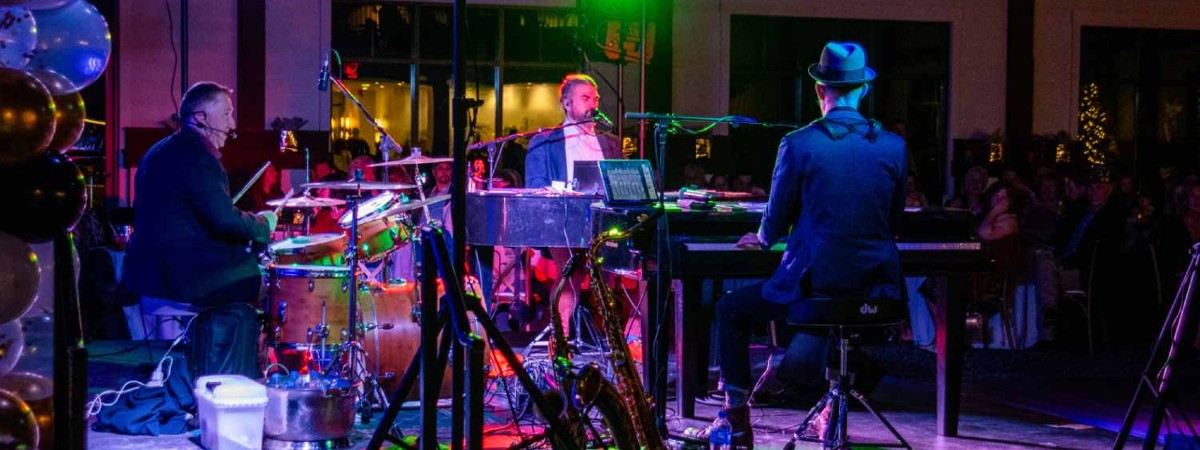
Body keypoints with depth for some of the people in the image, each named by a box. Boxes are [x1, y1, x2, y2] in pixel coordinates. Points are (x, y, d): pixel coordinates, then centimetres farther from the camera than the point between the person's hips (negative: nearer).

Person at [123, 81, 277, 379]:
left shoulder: (160, 151, 16)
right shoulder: (196, 154, -16)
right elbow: (226, 221, -23)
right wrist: (263, 224, -5)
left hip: (146, 273, 10)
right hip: (177, 278, -10)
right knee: (260, 279, 1)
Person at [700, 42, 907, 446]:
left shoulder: (798, 144, -8)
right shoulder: (893, 146, 1)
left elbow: (775, 223, -1)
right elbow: (892, 221, 13)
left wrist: (763, 239, 24)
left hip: (813, 282, -4)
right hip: (875, 287, 4)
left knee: (730, 311, 19)